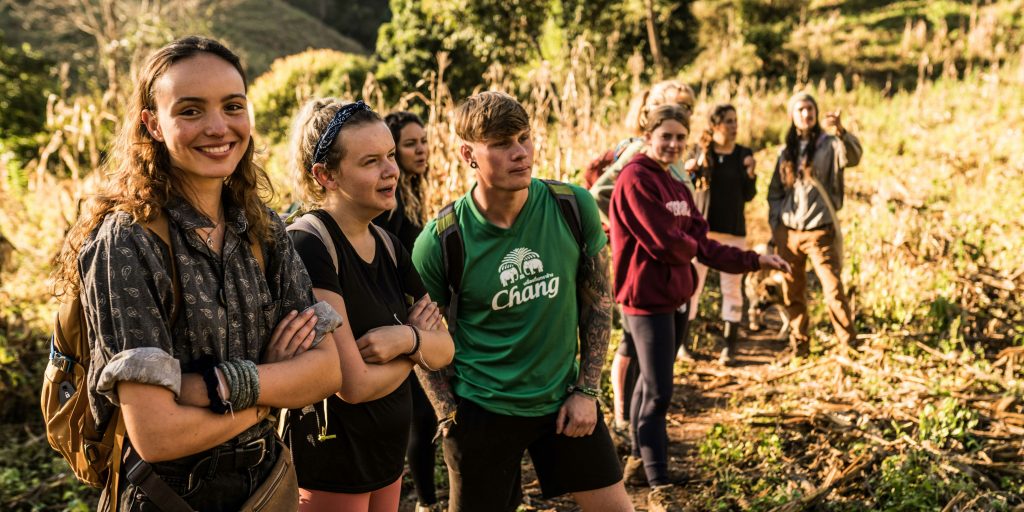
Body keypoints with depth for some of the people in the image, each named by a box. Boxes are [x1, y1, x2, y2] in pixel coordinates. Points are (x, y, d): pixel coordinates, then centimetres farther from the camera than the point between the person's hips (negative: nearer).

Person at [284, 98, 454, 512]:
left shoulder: (387, 246, 2)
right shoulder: (308, 248, -22)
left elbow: (445, 349, 2)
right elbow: (355, 385, -24)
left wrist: (408, 338, -19)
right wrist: (416, 346, -6)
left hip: (388, 451, 7)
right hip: (328, 464, -7)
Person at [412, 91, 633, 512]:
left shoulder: (574, 207, -10)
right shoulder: (439, 242, -17)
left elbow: (598, 300, 0)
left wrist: (587, 390, -1)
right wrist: (451, 417, -7)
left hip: (563, 397, 3)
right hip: (482, 409, -2)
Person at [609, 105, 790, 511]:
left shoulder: (678, 187, 12)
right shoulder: (635, 179, -15)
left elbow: (703, 245, 10)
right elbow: (666, 243, -21)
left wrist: (754, 261, 2)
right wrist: (689, 245, -2)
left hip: (675, 296, 9)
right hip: (647, 298, -9)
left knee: (650, 383, 20)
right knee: (658, 393, -6)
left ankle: (639, 457, 36)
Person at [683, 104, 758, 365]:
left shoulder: (744, 154, 4)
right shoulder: (701, 151, 0)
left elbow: (748, 196, 6)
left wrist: (750, 174, -12)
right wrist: (688, 169, -17)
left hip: (733, 230, 1)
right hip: (702, 226, -1)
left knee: (732, 287, 4)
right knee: (692, 283, 0)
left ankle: (730, 344, 12)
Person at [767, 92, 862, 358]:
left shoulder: (829, 144, -2)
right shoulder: (786, 151, 12)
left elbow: (853, 156, -25)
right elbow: (774, 192, 17)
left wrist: (841, 131, -43)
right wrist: (774, 225, 7)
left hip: (821, 231, -4)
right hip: (788, 232, 4)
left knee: (834, 290, -8)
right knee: (793, 293, 10)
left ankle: (850, 345, 3)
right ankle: (798, 345, 21)